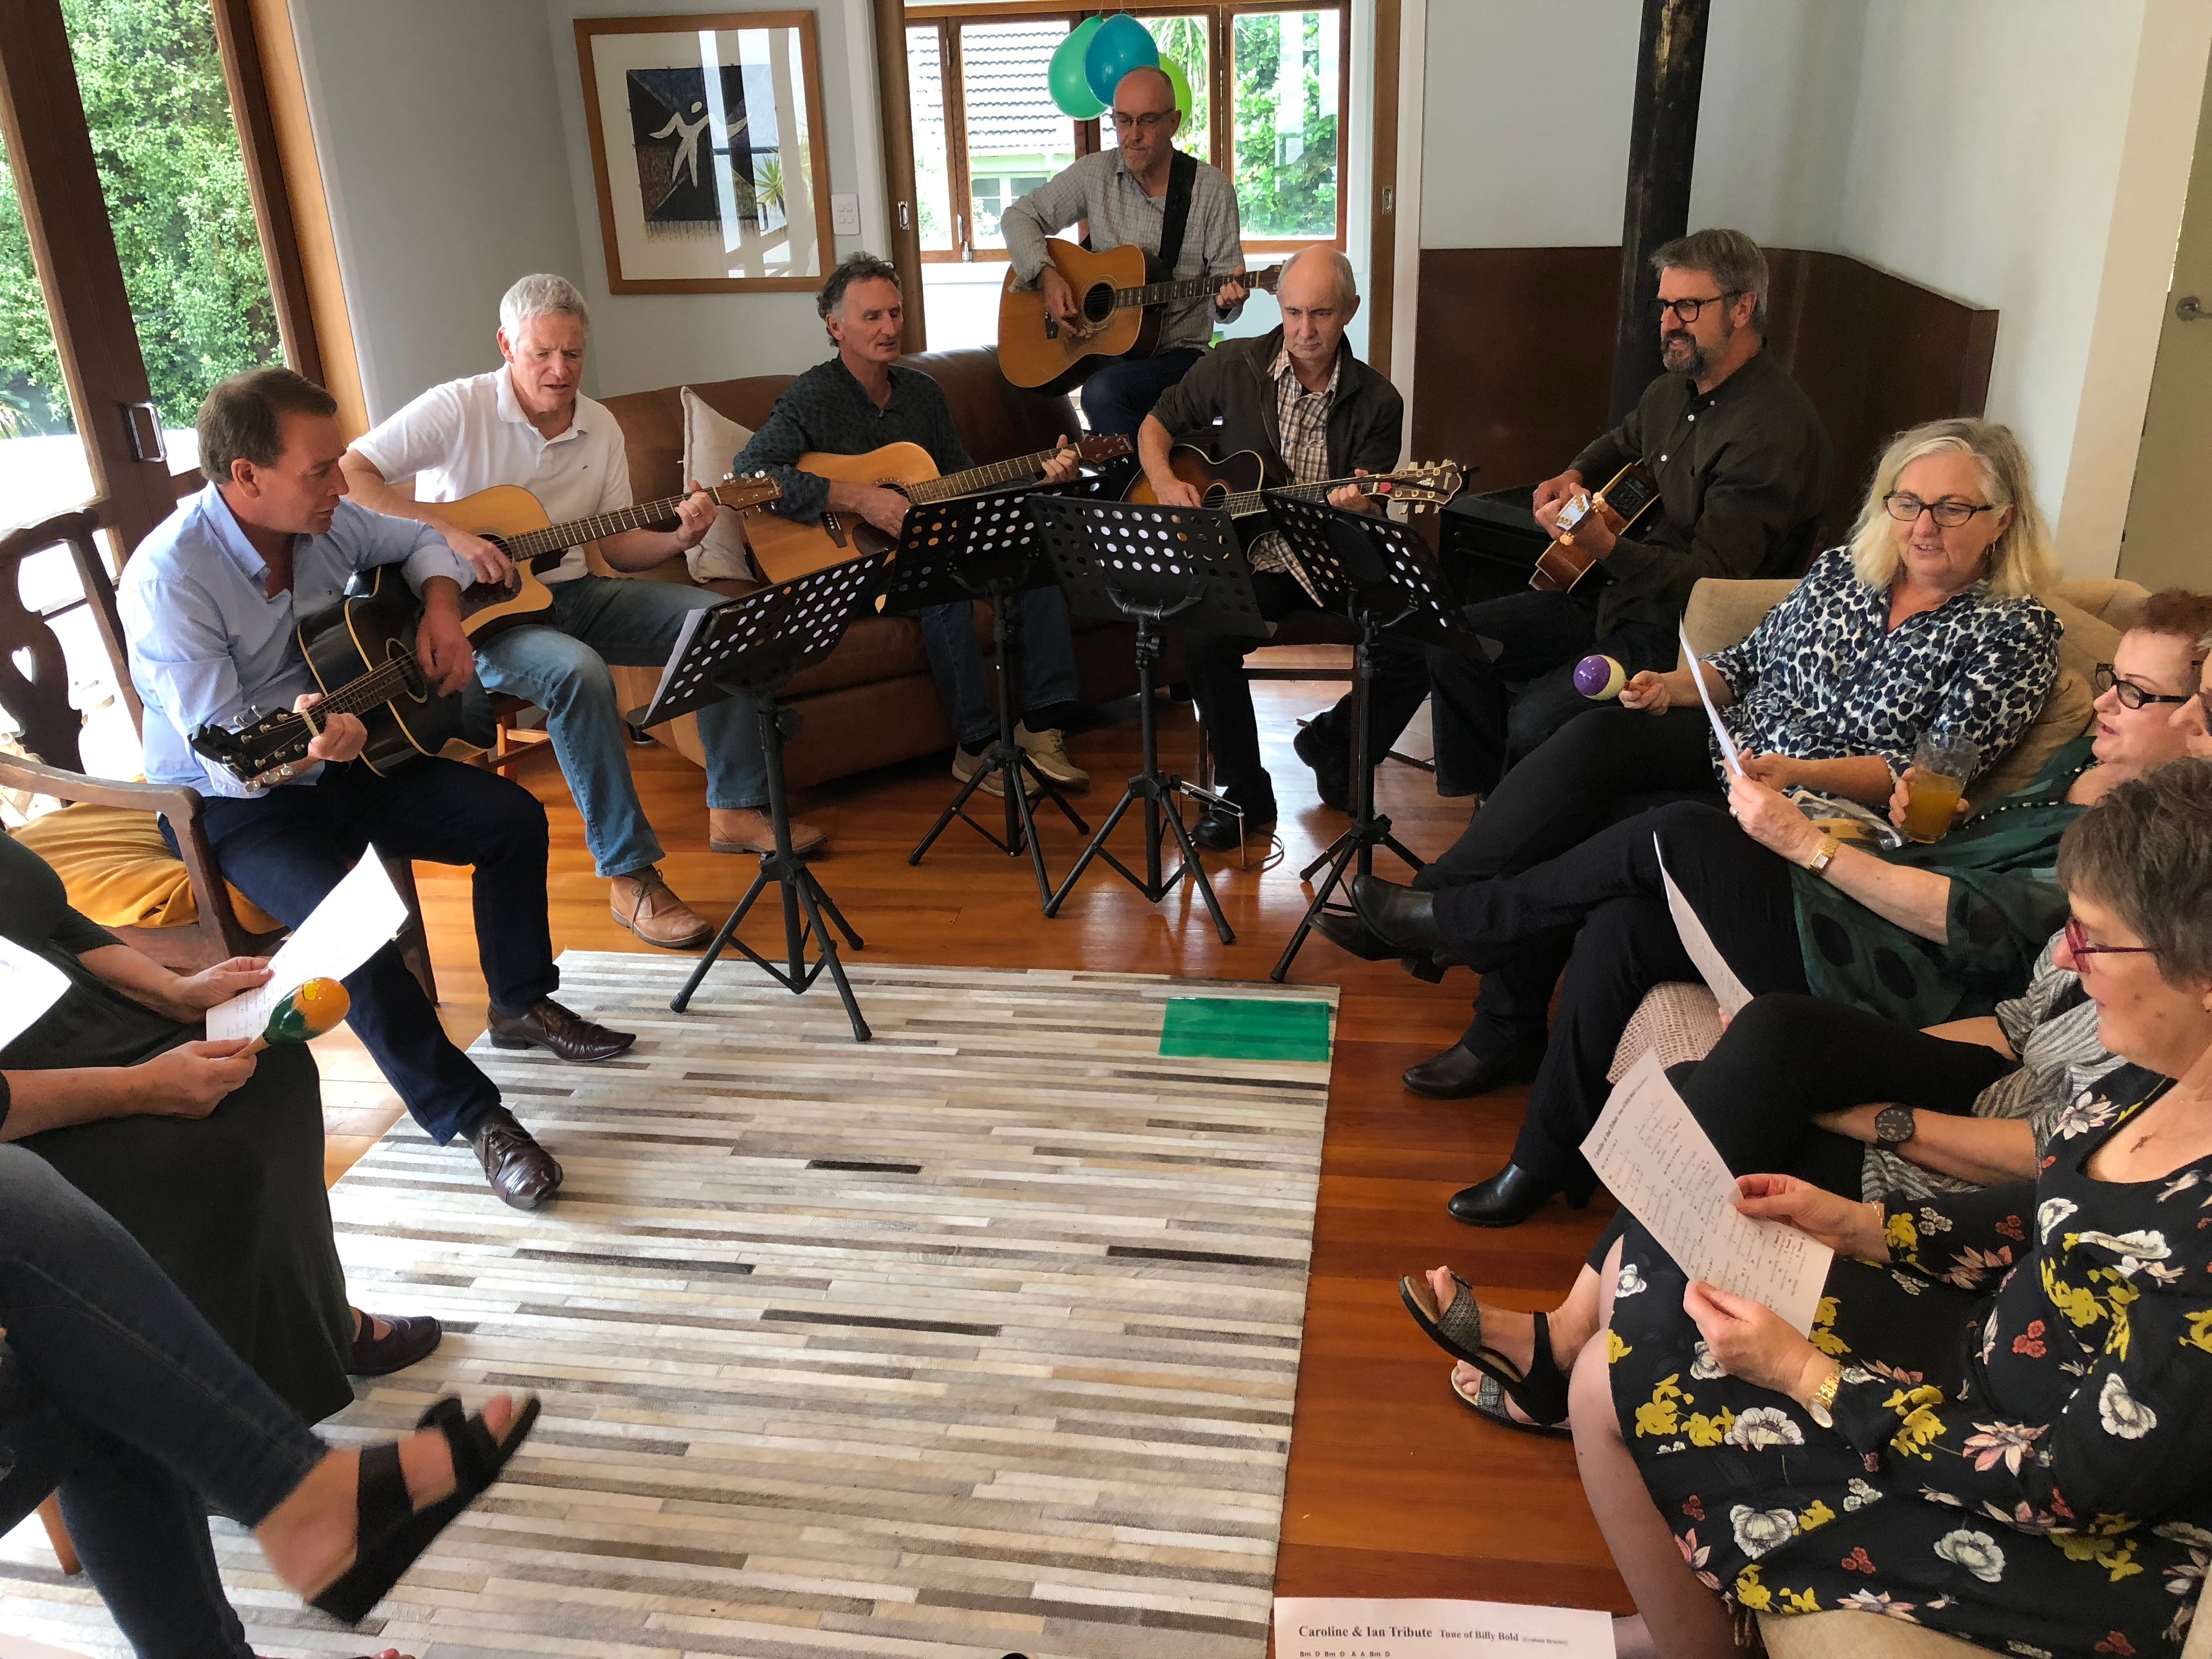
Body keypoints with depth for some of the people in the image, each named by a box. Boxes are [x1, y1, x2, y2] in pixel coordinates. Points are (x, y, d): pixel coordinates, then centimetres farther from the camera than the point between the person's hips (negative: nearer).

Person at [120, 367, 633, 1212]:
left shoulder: (322, 522, -6)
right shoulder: (169, 578, -26)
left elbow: (420, 540, 16)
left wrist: (442, 609, -5)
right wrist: (303, 746, -50)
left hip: (342, 760, 7)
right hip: (236, 802, -7)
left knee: (514, 819, -4)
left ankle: (522, 1006, 16)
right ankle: (471, 1116, -17)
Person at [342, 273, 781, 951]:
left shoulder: (600, 428, 7)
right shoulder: (459, 409, -11)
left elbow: (617, 545, 9)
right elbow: (347, 474, -19)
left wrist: (679, 538, -11)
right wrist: (446, 530, -28)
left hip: (573, 593, 7)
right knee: (578, 671, -37)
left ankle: (736, 807, -1)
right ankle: (631, 876, -30)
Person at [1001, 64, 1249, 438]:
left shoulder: (1212, 189, -3)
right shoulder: (1095, 174, 4)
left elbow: (1227, 285, 0)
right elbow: (1018, 216, 9)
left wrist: (1228, 299, -25)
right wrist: (1046, 275, -8)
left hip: (1179, 352, -3)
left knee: (1103, 391, -31)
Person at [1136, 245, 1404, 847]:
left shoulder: (1377, 402, 3)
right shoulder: (1232, 366, 3)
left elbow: (1371, 510, 0)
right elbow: (1156, 425, 13)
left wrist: (1359, 506, -25)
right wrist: (1165, 483, -7)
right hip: (1247, 560, -1)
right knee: (1205, 636, -32)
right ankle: (1243, 792, -11)